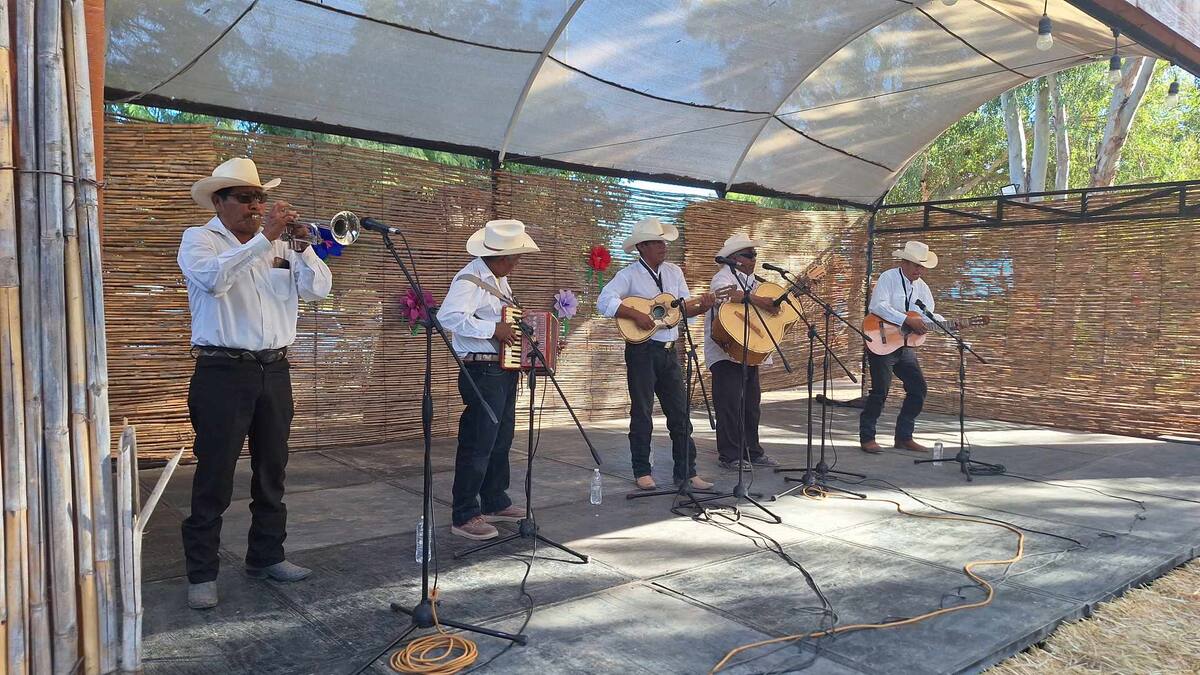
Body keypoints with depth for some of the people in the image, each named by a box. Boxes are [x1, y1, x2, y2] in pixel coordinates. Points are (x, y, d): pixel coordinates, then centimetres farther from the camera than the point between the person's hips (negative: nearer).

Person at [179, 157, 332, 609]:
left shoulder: (279, 245, 13)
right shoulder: (199, 239, 0)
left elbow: (318, 288, 5)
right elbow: (214, 278, -22)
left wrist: (302, 244, -8)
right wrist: (264, 237, -23)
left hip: (274, 371, 5)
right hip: (223, 372, -5)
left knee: (271, 471, 13)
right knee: (215, 476, -1)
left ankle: (266, 556, 27)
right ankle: (202, 573, 10)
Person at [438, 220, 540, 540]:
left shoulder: (500, 278, 14)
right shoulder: (469, 280, -15)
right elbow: (448, 316, -30)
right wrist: (493, 329, -28)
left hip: (505, 371, 10)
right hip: (481, 372, -10)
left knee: (501, 440, 18)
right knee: (478, 445, -5)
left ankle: (495, 503, 31)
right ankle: (464, 517, 4)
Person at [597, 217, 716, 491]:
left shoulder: (674, 272, 12)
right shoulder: (629, 275, -7)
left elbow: (685, 308, 13)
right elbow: (604, 301, -19)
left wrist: (702, 306, -7)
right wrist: (636, 315, -25)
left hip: (669, 350, 6)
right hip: (642, 350, -5)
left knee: (680, 413, 7)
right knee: (642, 413, 3)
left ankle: (686, 472, 14)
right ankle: (642, 472, 15)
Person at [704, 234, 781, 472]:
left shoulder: (752, 280, 19)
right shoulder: (724, 276, -8)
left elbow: (769, 304, 23)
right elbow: (728, 293, -31)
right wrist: (758, 301, -31)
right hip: (726, 351, -9)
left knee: (751, 403, 13)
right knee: (730, 404, -6)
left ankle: (752, 451, 24)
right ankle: (730, 457, 1)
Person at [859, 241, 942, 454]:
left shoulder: (922, 287, 12)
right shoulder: (888, 278, -10)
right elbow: (877, 306, -24)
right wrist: (908, 320, -28)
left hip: (906, 345, 8)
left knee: (919, 388, 4)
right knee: (880, 390, -9)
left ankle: (904, 437, 16)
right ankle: (867, 438, 6)